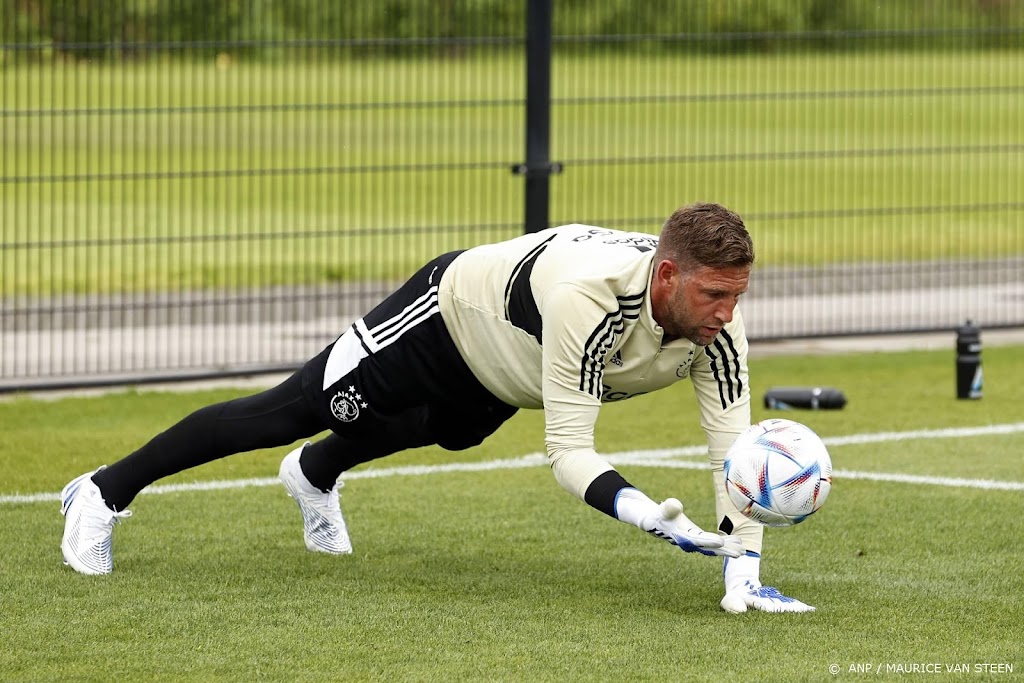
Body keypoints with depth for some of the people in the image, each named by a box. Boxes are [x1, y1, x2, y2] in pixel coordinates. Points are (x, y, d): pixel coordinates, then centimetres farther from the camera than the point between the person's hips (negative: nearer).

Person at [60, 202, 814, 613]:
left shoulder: (715, 310, -31)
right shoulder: (591, 297, -48)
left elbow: (734, 443, -28)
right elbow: (568, 451, -44)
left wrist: (744, 571, -36)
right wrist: (651, 517, -59)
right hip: (449, 313, -6)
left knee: (434, 433, 35)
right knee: (294, 410, 5)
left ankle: (316, 475, 68)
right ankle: (106, 491, 24)